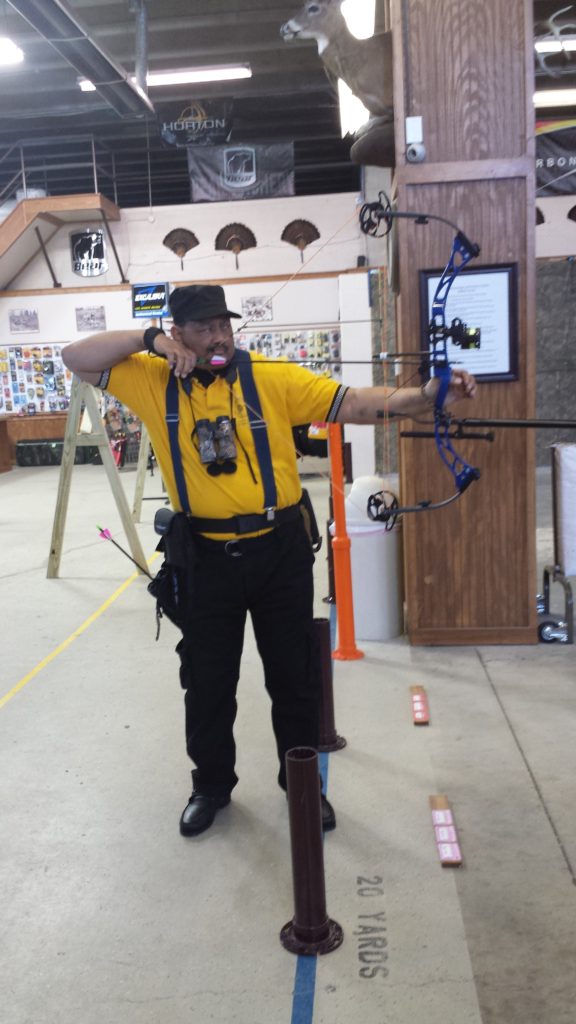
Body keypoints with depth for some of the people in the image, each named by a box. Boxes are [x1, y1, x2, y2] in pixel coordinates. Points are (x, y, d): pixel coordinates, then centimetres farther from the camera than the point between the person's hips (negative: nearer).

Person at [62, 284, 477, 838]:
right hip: (205, 555, 1)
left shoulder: (273, 377, -6)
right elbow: (76, 358, -3)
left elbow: (353, 403, -11)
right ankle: (211, 785, 39)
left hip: (279, 549, 0)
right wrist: (149, 339, -15)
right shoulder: (153, 381, -1)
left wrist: (425, 395, -25)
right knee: (207, 680, 15)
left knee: (294, 675, 13)